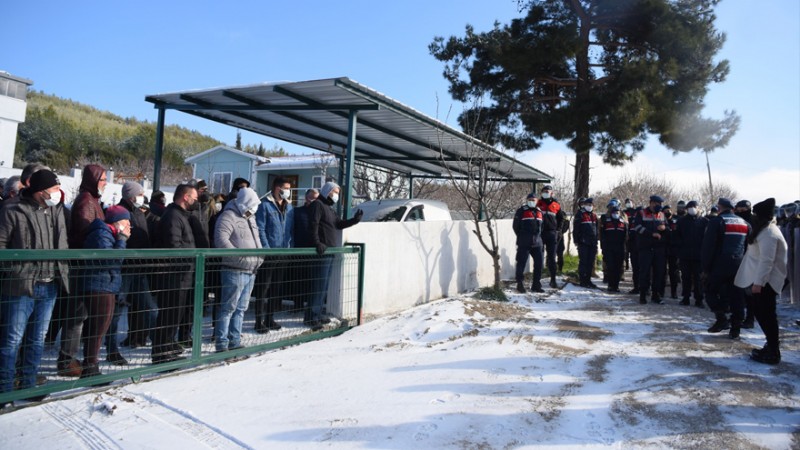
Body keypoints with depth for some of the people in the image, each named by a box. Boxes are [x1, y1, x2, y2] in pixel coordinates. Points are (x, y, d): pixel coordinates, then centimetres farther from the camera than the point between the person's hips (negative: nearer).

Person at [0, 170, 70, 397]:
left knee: (37, 339, 13)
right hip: (21, 285, -5)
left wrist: (63, 275, 12)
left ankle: (28, 384, 25)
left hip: (50, 287, 6)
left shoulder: (56, 214, 13)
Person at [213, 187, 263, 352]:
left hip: (251, 271, 9)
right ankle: (221, 344, 4)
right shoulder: (228, 216, -9)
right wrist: (238, 256, -25)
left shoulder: (250, 218, 19)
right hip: (235, 271, -9)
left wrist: (260, 254, 14)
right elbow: (221, 239, -22)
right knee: (228, 307, -4)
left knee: (241, 308, 14)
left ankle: (234, 342, 22)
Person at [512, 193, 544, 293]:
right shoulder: (521, 211, -1)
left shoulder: (539, 211, 16)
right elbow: (515, 225, -1)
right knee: (521, 263, -4)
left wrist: (538, 236, 13)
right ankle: (520, 285, 4)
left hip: (536, 243, 5)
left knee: (538, 263, 5)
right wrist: (521, 237, 2)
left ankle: (536, 285, 15)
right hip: (524, 243, -5)